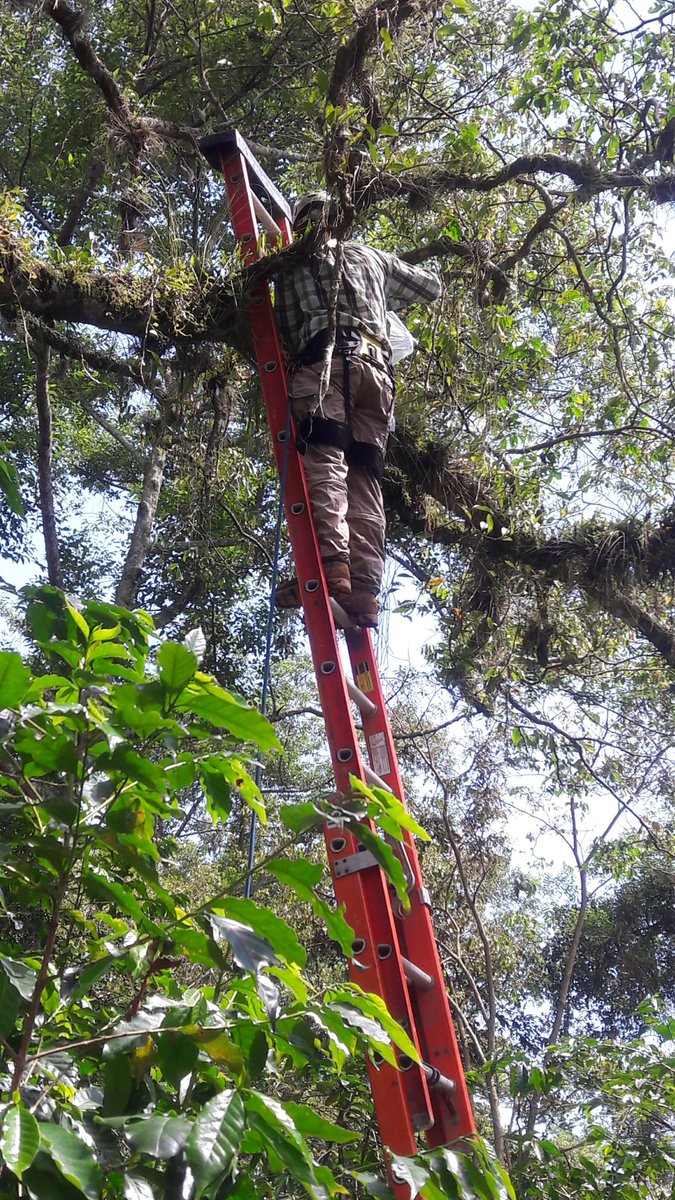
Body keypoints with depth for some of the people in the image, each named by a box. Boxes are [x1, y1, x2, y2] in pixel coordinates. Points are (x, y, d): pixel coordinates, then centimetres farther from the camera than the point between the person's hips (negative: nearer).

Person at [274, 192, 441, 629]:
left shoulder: (294, 266, 22)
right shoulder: (372, 257, 30)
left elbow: (287, 331, 17)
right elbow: (432, 286, 41)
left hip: (325, 358, -4)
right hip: (377, 367, 4)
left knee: (325, 461, -20)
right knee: (364, 479, -4)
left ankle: (331, 563, -41)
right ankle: (365, 587, -16)